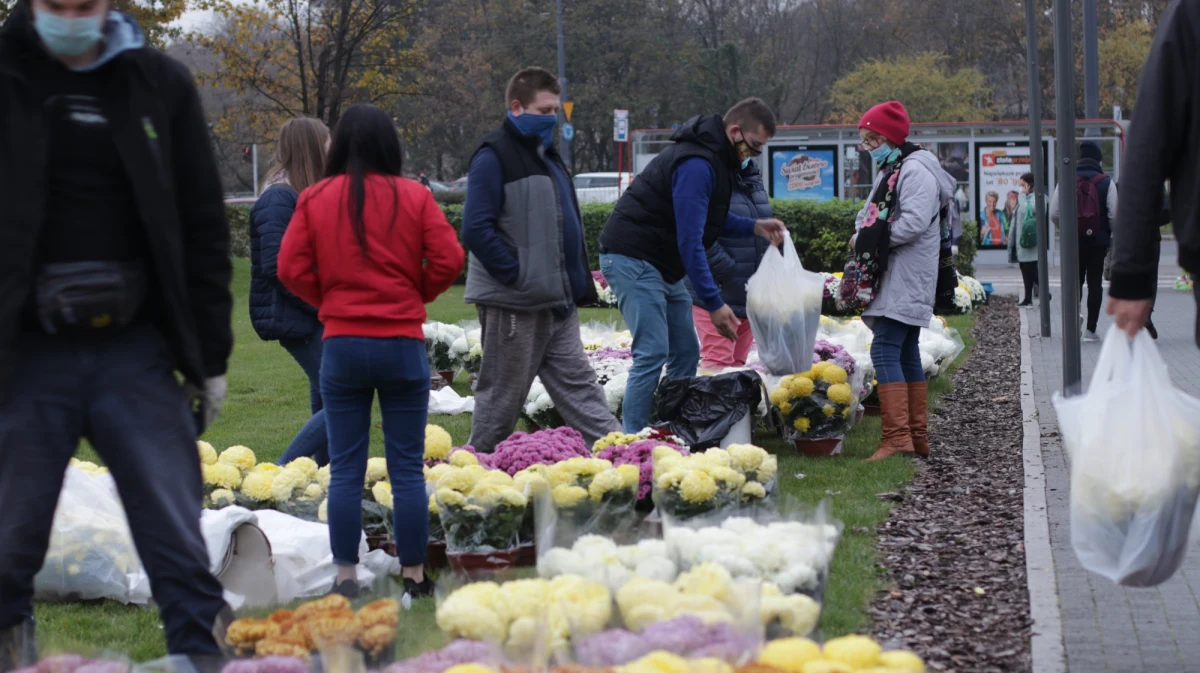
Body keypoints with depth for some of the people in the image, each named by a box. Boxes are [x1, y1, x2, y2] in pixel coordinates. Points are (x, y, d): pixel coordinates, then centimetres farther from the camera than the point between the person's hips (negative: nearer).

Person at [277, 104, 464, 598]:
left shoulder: (315, 199, 0)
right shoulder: (414, 196, -2)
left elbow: (291, 268, -3)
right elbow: (448, 260, -5)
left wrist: (328, 300, 12)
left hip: (342, 344, 1)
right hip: (403, 344, -1)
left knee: (346, 469, 7)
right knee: (407, 468, 5)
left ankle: (346, 577, 8)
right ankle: (414, 576, 8)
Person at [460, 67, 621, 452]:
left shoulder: (546, 156, 17)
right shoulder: (495, 157, -11)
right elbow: (476, 231, -20)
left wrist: (576, 283, 14)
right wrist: (516, 275, -19)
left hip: (556, 302, 8)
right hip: (513, 304, -8)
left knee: (578, 385, 8)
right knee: (503, 395, 1)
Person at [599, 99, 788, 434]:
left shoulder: (715, 158, 10)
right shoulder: (696, 164, -23)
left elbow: (709, 216, 25)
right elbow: (690, 240, -26)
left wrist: (753, 227, 10)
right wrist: (714, 303, -25)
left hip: (663, 266, 11)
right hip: (633, 259, -11)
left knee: (686, 353, 8)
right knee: (652, 353, -17)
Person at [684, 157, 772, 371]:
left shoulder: (753, 176, 13)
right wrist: (729, 272, -20)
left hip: (748, 295, 8)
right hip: (717, 293, -8)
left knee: (737, 362, 12)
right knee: (718, 362, -12)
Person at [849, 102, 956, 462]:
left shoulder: (915, 171, -13)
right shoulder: (890, 171, 20)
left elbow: (914, 222, -24)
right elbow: (870, 215, 24)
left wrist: (873, 239, -15)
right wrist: (860, 236, 2)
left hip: (906, 280, -11)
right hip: (894, 278, 11)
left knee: (885, 350, -17)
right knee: (907, 355, 12)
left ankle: (897, 435, -20)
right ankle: (917, 435, 17)